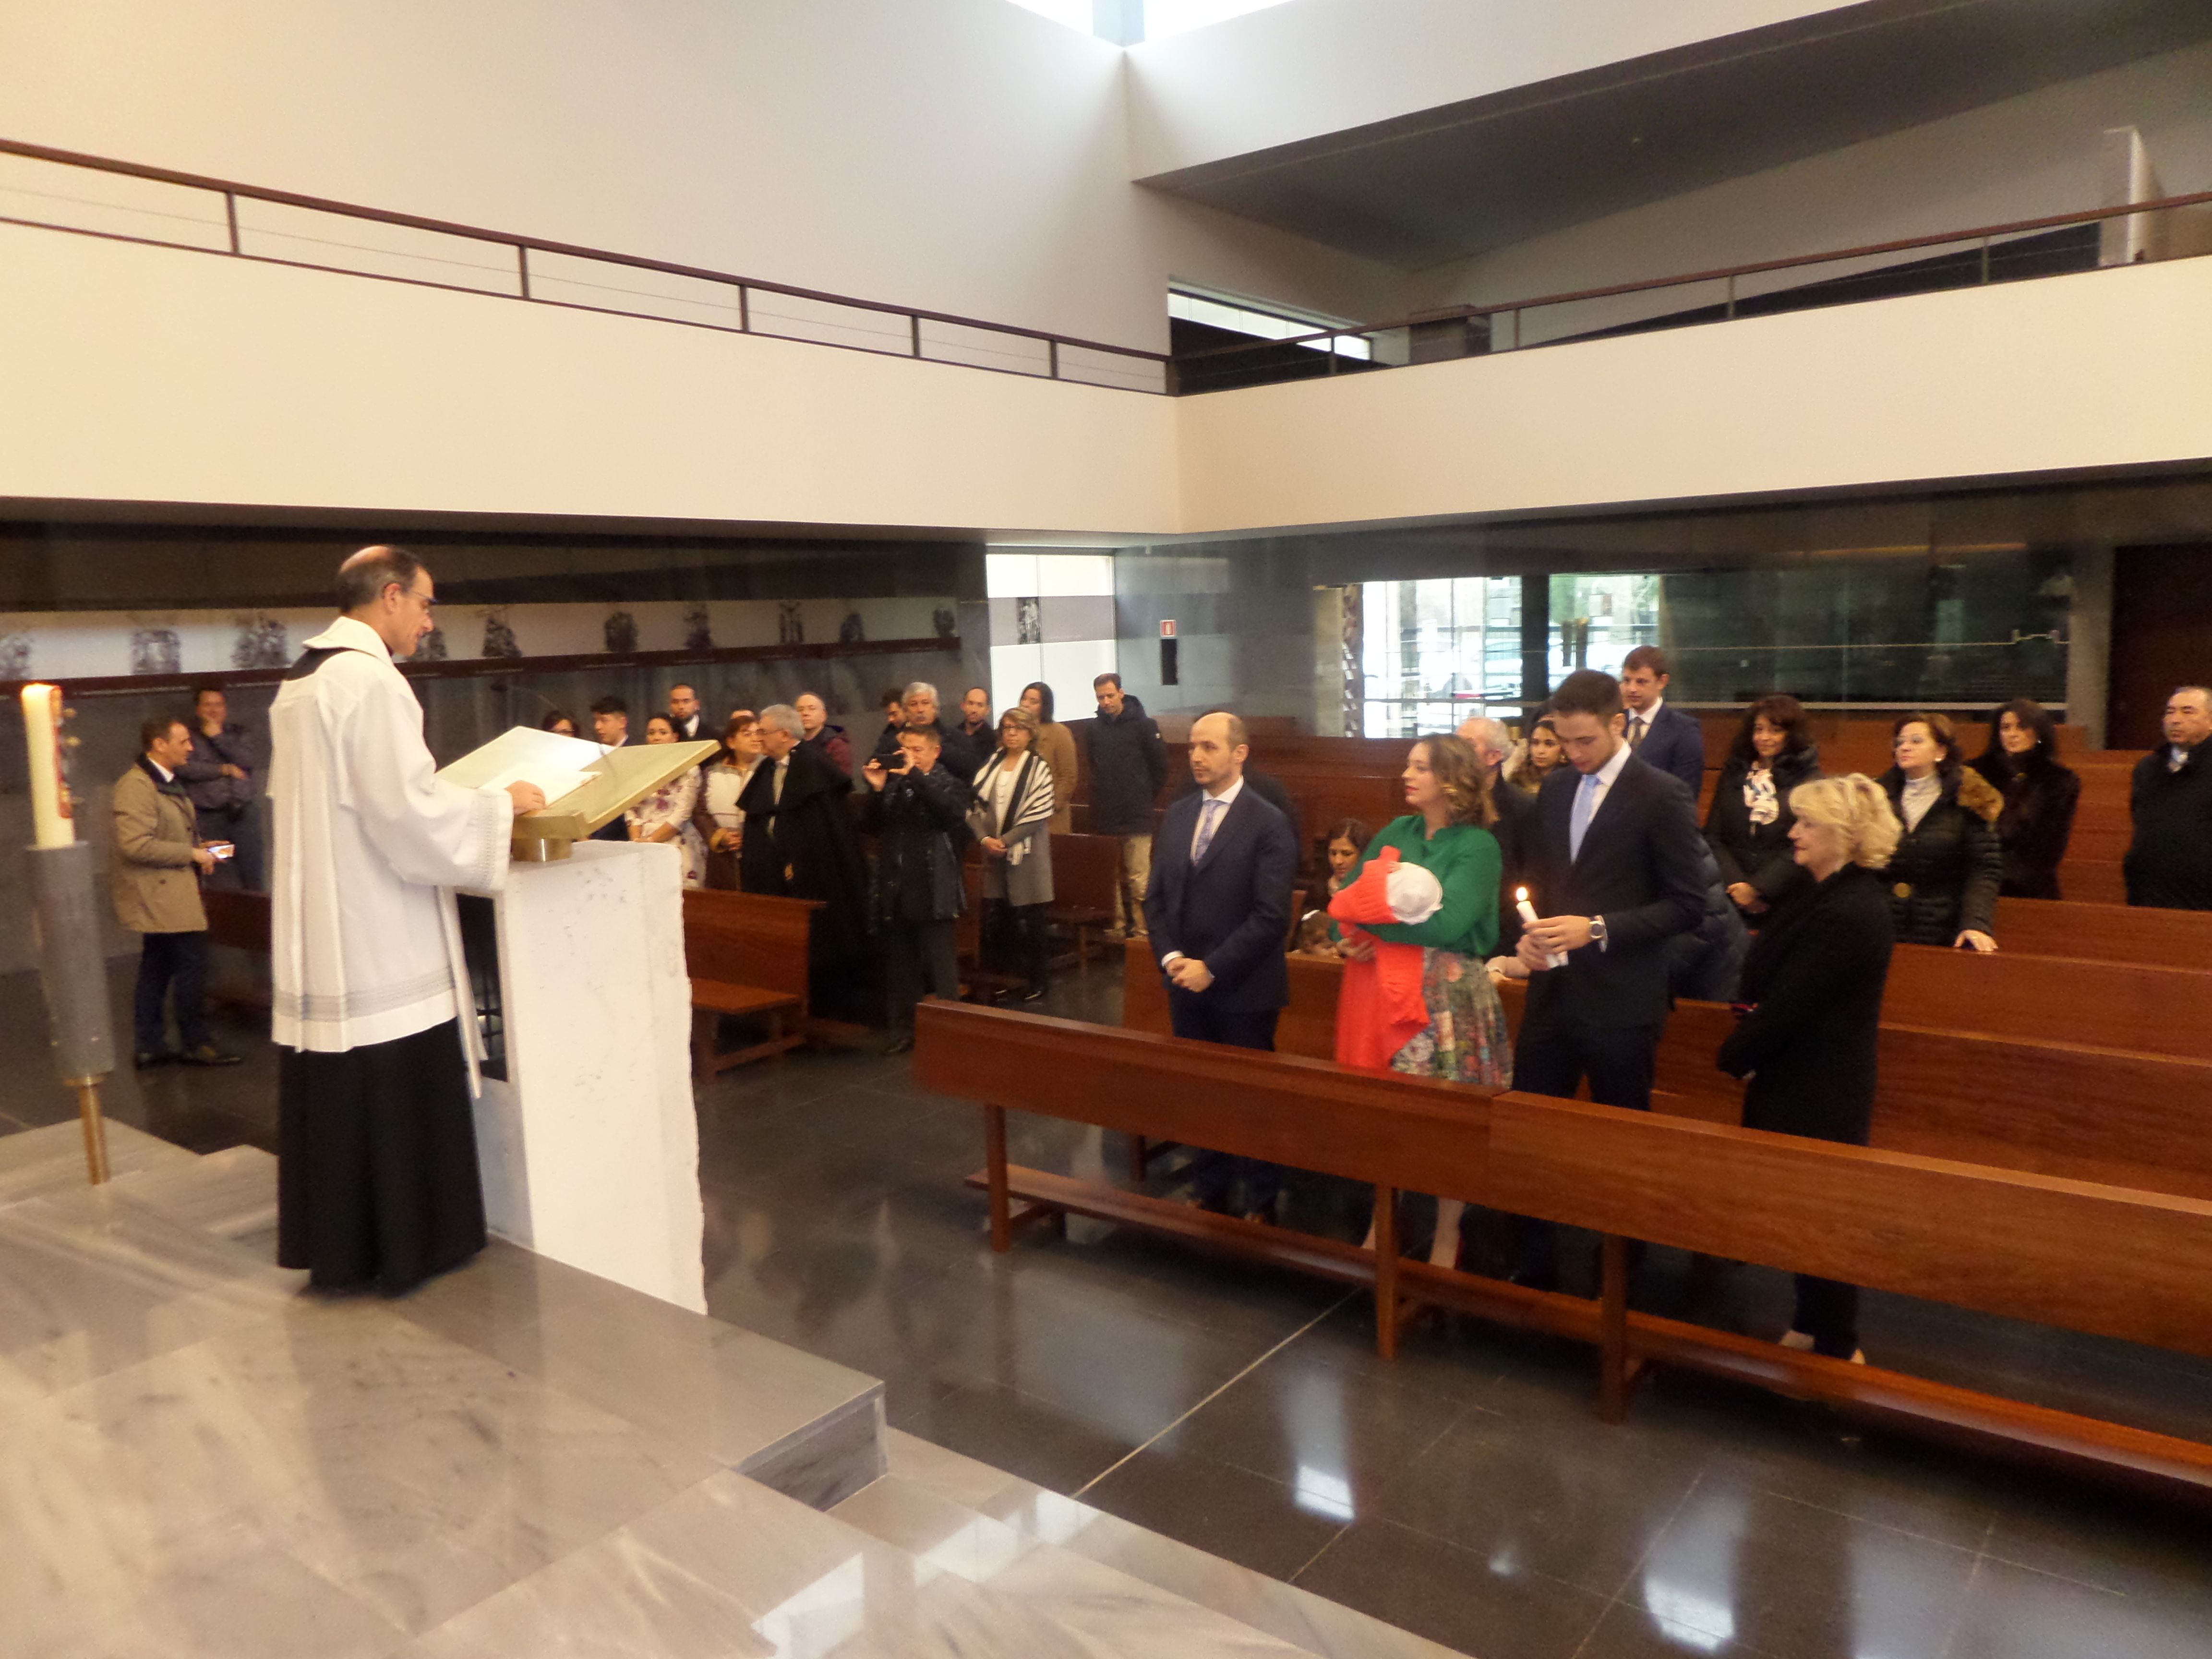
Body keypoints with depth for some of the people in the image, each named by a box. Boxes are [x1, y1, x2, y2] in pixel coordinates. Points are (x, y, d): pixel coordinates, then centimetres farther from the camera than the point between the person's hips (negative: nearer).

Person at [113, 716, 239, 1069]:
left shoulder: (167, 782, 16)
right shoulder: (136, 786, -17)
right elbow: (135, 845, -26)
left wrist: (199, 848, 10)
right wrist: (191, 854, -19)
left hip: (165, 895, 11)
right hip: (162, 894, -11)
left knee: (155, 971, 14)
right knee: (192, 964, -7)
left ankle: (150, 1047, 20)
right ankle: (195, 1043, 2)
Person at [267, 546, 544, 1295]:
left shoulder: (299, 683, 13)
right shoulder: (371, 679, -16)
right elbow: (410, 812, -22)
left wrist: (461, 799, 24)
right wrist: (501, 802, -8)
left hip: (319, 934, 9)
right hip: (381, 937, -9)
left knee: (337, 1094, 14)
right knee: (400, 1094, 2)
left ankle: (338, 1245, 23)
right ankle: (410, 1241, 12)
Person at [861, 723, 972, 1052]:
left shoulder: (949, 785, -1)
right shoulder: (893, 785, 10)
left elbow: (952, 809, -24)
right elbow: (869, 825, 5)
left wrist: (915, 775, -22)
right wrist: (876, 790, -10)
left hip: (931, 893, -5)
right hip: (894, 892, 5)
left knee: (941, 971, 1)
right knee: (900, 967, 12)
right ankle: (904, 1030, 22)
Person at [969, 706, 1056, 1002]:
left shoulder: (1038, 768, -4)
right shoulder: (992, 764, 10)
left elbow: (1038, 814, -11)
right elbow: (976, 805, 7)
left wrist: (1005, 840, -14)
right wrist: (985, 838, -9)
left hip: (1025, 853, -4)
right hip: (993, 853, 4)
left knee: (1028, 919, 0)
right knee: (993, 918, 6)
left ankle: (1034, 982, 12)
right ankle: (1000, 975, 21)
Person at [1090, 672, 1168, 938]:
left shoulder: (1143, 724, -5)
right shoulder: (1096, 727, 7)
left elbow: (1160, 766, 2)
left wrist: (1147, 795, 6)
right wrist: (1104, 795, 13)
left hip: (1136, 817, -4)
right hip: (1104, 817, 4)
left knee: (1138, 879, -5)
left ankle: (1141, 929, 1)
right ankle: (1118, 926, 18)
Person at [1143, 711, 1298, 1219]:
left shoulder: (1269, 825, -11)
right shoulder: (1176, 816, 8)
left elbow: (1271, 917, -16)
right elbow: (1156, 896, 11)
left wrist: (1211, 968, -17)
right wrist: (1170, 958, -5)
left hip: (1245, 990, -5)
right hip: (1186, 985, 5)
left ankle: (1261, 1202, 25)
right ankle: (1210, 1189, 31)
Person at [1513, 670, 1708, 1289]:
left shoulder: (1663, 796, -10)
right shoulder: (1555, 788, 8)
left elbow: (1687, 904, -11)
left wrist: (1598, 929, -20)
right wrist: (1532, 933, -2)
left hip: (1620, 1003, -5)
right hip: (1552, 991, 6)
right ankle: (1534, 1265, 24)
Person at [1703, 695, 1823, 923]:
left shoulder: (1810, 780, 1)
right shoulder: (1733, 774, 12)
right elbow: (1713, 837, 6)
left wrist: (1758, 888, -14)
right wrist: (1736, 884, -9)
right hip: (1729, 894, 3)